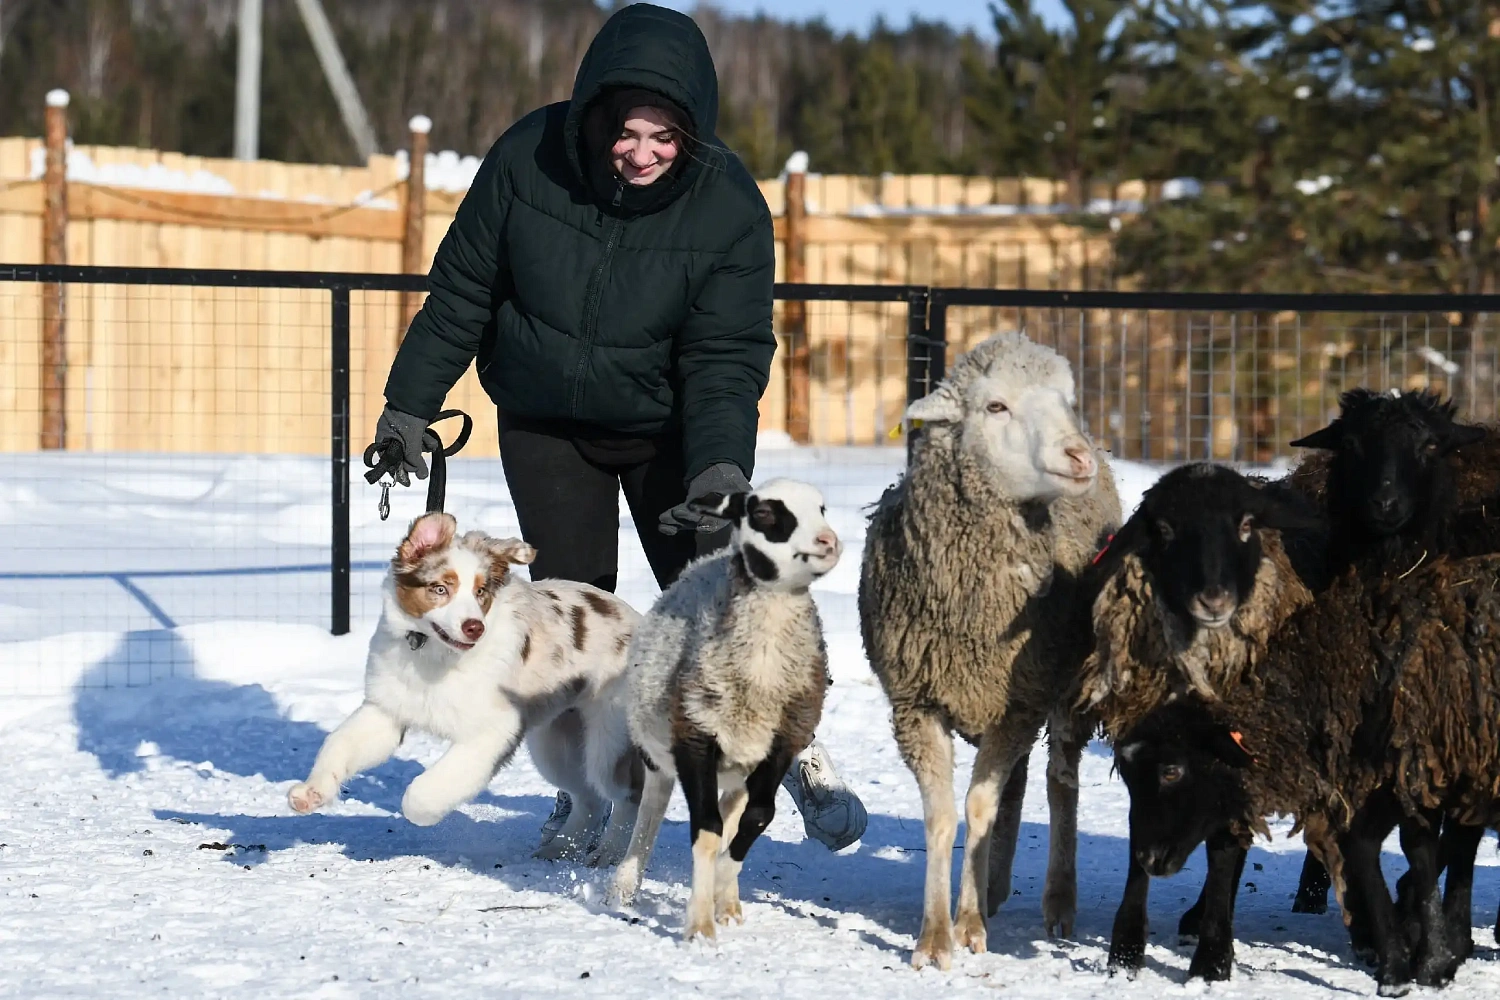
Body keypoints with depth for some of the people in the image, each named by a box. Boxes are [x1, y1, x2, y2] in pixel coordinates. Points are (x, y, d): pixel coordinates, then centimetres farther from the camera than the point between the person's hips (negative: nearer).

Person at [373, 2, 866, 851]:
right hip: (545, 422, 2)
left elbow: (725, 359, -22)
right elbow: (462, 289, -7)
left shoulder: (729, 205, -23)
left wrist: (721, 467, -37)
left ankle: (796, 754, 7)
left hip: (666, 425, -1)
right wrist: (410, 405, -3)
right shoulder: (528, 161, -20)